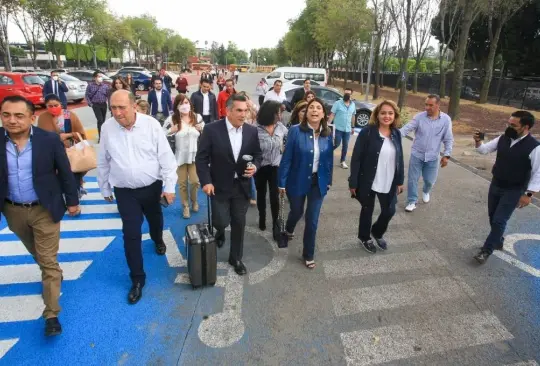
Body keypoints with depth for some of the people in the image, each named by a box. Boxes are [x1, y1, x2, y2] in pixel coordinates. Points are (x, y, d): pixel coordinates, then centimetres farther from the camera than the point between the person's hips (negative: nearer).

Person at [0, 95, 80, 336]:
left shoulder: (50, 140, -14)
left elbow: (65, 172, -5)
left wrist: (72, 201, 1)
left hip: (44, 209, -3)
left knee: (49, 261, 2)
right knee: (38, 255, 25)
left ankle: (51, 314, 11)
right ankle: (52, 275, 54)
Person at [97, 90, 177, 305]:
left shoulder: (151, 124, -14)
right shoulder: (107, 128, -8)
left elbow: (166, 157, -11)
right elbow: (103, 162, 3)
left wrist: (169, 187, -11)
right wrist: (105, 189, 10)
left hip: (152, 187, 0)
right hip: (125, 192, 0)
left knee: (155, 221, 24)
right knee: (131, 234, 1)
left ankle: (158, 240, 60)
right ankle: (137, 279, 17)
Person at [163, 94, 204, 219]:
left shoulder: (197, 117, 1)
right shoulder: (172, 119, -7)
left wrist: (202, 129, -10)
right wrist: (171, 131, -20)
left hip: (195, 155, 1)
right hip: (179, 156, -1)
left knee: (195, 181, 0)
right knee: (182, 183, 10)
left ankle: (194, 200, 30)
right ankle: (185, 206, 27)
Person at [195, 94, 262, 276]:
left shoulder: (252, 131, -1)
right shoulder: (211, 129, -11)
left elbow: (258, 155, 9)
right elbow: (201, 158, -8)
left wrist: (255, 166, -13)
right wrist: (206, 182, -16)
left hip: (242, 186, 3)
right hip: (219, 186, -3)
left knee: (239, 223, 10)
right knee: (222, 221, -3)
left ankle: (236, 258, 30)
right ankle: (220, 231, 37)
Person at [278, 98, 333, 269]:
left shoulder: (327, 134, -3)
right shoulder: (295, 131, -15)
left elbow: (329, 158, 6)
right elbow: (286, 158, -13)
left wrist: (329, 180, 7)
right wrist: (282, 182, -13)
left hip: (318, 182, 2)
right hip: (298, 181, -2)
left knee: (312, 219, 6)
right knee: (297, 211, 20)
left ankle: (308, 255, 24)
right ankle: (289, 229, 57)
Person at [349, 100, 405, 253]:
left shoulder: (396, 134, 2)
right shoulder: (367, 132, -14)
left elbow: (400, 158, 10)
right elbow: (356, 159, -14)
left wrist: (400, 180, 9)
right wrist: (353, 182, -15)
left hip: (389, 183, 5)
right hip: (368, 181, -4)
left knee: (390, 211, 14)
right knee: (367, 210, 13)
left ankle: (377, 233, 43)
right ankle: (365, 238, 38)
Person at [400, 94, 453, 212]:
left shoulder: (446, 119, -7)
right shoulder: (419, 116, -10)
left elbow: (449, 139, -1)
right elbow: (407, 128, -15)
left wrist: (446, 155, -6)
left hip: (432, 157, 1)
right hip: (416, 154, -1)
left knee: (429, 180, 13)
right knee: (413, 179, 4)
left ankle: (426, 192, 48)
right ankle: (412, 201, 21)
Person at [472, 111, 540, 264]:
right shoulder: (503, 138, -3)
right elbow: (485, 149, 7)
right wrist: (478, 142, -14)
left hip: (513, 191, -6)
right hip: (495, 185, 6)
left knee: (499, 221, -4)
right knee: (493, 217, 17)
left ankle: (486, 250, 9)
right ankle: (498, 242, 40)